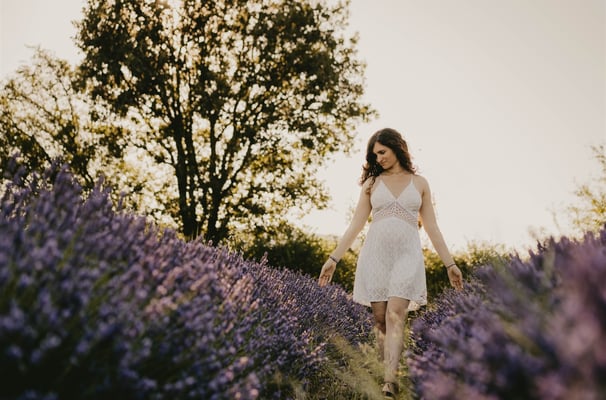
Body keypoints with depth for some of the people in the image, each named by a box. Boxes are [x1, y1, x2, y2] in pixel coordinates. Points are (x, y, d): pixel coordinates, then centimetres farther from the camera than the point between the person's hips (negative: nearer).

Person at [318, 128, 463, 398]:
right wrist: (334, 258, 3)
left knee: (395, 318, -16)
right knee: (380, 320, 1)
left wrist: (449, 264, 7)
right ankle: (387, 377, 12)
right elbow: (356, 225, 9)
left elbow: (432, 228, 11)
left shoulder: (419, 183, 11)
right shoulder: (372, 183, 11)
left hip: (406, 256, -2)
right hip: (375, 255, 2)